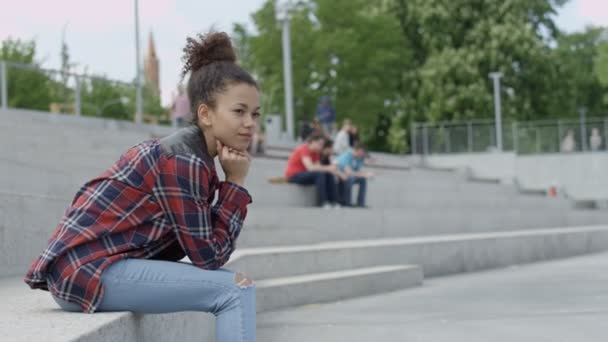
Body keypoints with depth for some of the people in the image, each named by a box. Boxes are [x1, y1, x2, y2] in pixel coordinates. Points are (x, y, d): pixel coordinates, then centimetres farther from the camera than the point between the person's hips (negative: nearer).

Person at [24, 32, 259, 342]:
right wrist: (235, 184, -8)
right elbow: (209, 257, -12)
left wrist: (231, 184, -1)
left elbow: (206, 249, 9)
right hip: (88, 269, -10)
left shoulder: (188, 155, 12)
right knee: (235, 290, -14)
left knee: (229, 284, 16)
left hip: (92, 264, 10)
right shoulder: (181, 162, -16)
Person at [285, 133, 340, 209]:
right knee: (320, 174, -30)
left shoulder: (316, 152, 7)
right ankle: (322, 202, -32)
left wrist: (331, 169, -19)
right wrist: (328, 168, -31)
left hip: (304, 174, 9)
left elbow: (318, 167, -1)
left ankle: (333, 202, -13)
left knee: (329, 175, -6)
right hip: (294, 175, -9)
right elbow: (310, 167, -34)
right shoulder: (304, 149, -22)